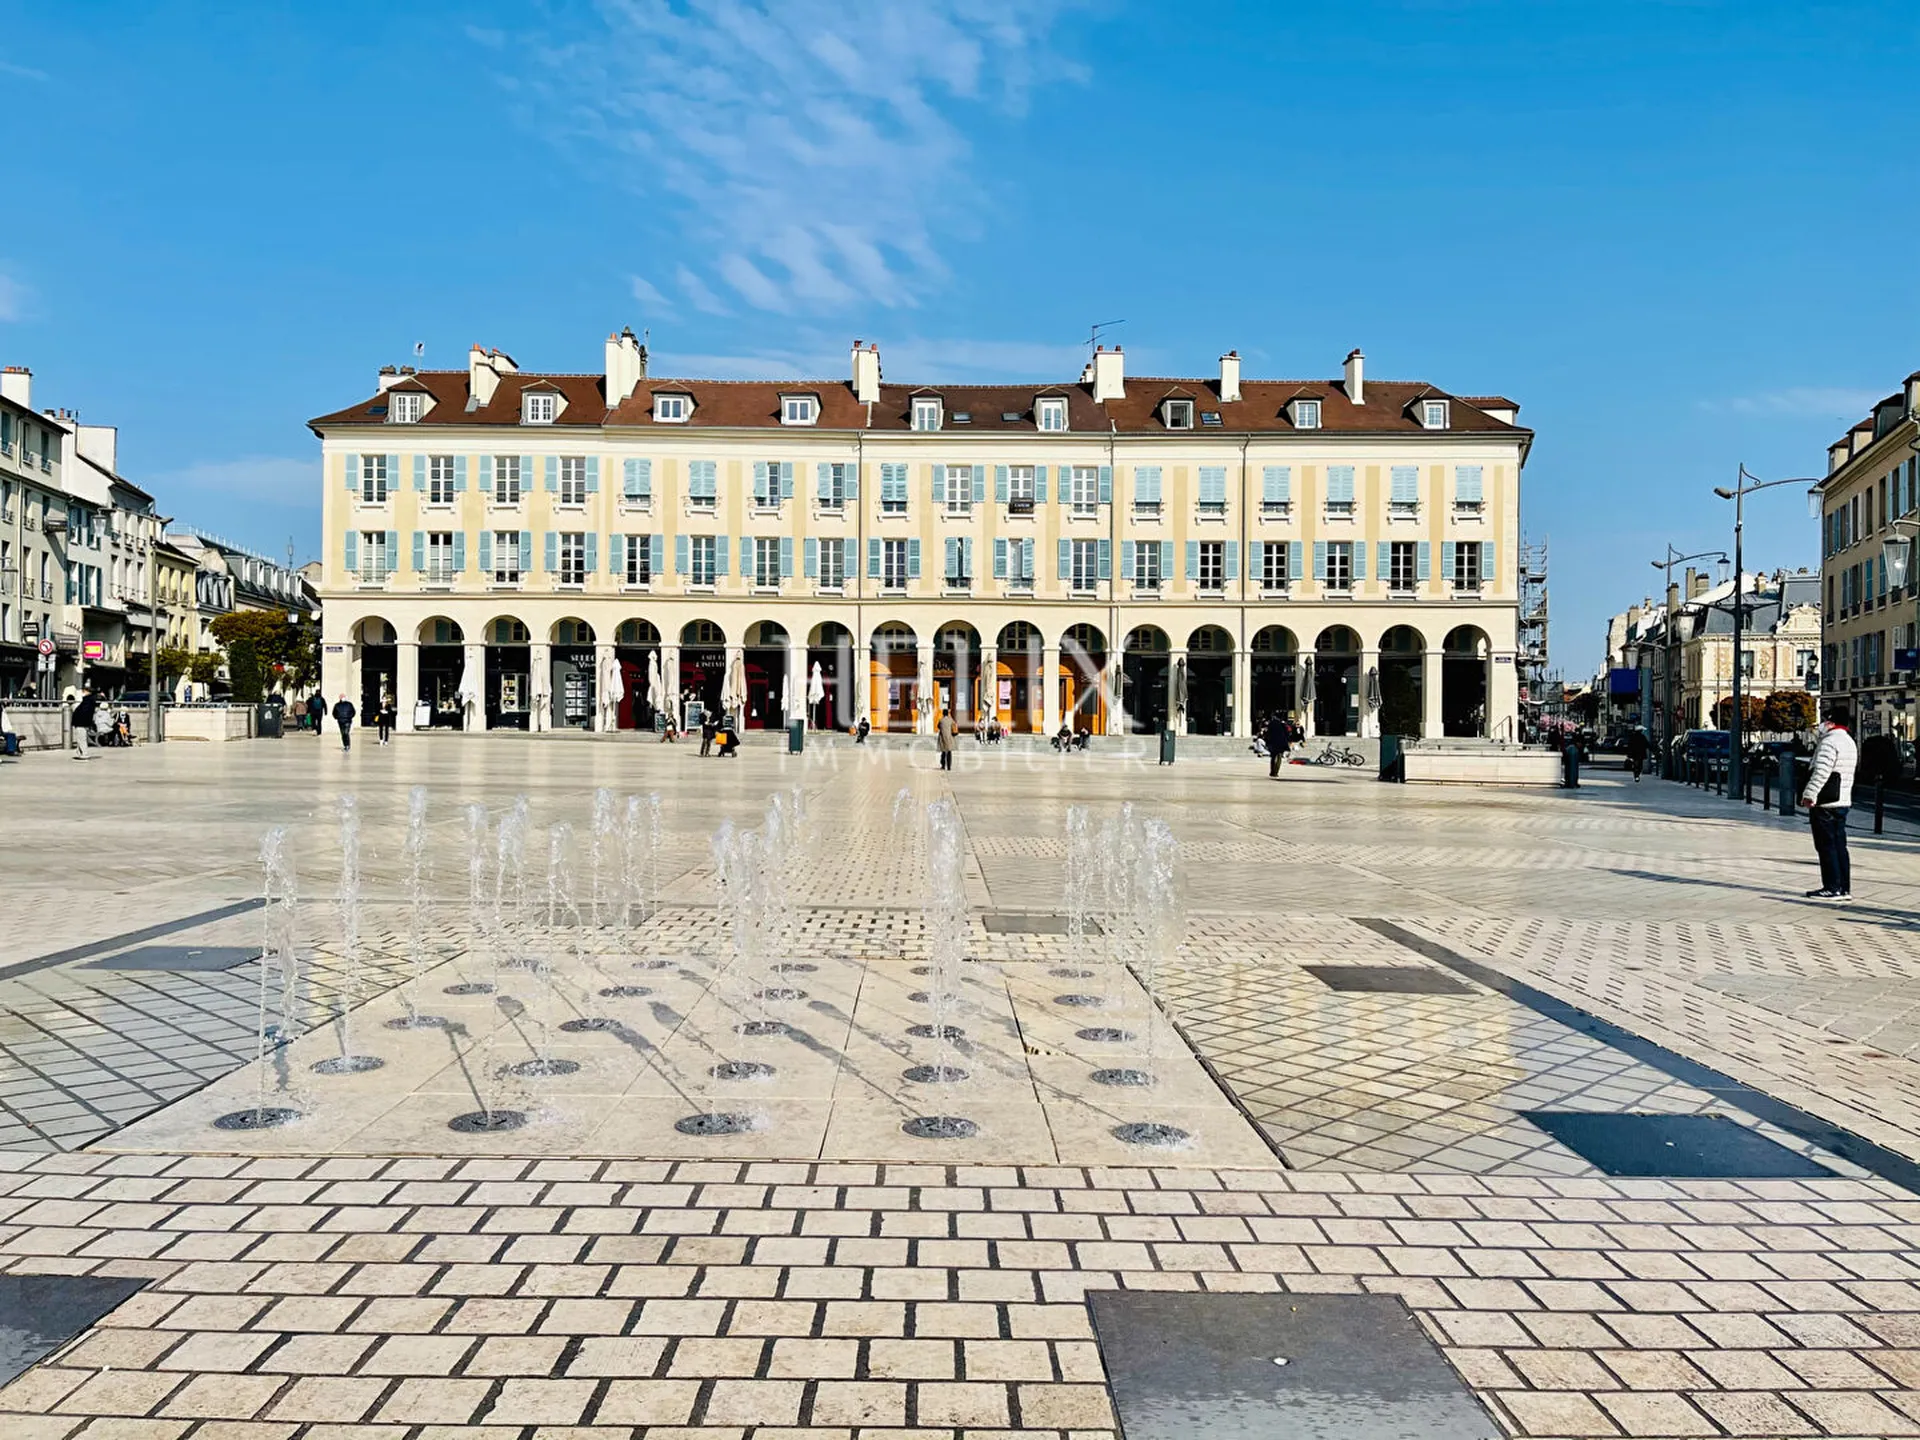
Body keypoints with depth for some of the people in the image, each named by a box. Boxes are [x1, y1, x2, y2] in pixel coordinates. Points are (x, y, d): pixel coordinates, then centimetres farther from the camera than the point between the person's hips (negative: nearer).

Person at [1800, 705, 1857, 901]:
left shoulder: (1829, 742, -16)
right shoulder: (1850, 742, 17)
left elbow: (1821, 772, -23)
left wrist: (1809, 795, -19)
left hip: (1824, 804, -10)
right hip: (1843, 801, 10)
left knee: (1826, 846, -5)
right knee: (1840, 846, 11)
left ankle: (1832, 888, -5)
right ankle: (1844, 888, 12)